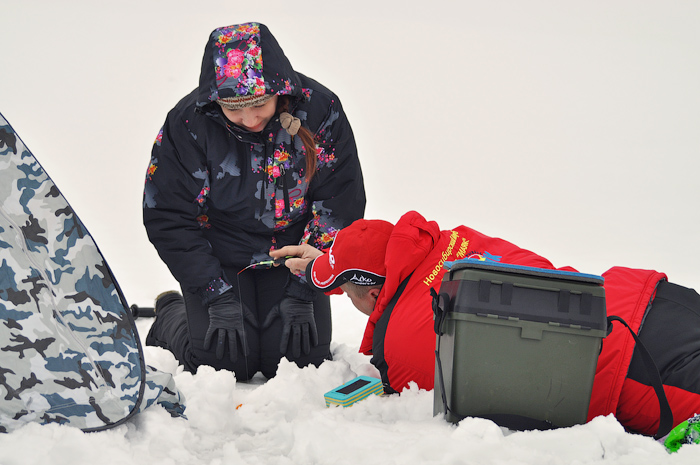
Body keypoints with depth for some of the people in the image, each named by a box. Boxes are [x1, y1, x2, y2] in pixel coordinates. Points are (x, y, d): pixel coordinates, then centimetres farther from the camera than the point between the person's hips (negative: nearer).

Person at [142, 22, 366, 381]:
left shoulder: (320, 110, -16)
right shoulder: (188, 123, -20)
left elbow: (339, 207, -9)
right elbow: (167, 217, -12)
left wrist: (302, 292, -14)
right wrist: (218, 297, -18)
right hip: (219, 258, -1)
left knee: (302, 359, -11)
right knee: (223, 364, -13)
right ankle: (172, 316, 20)